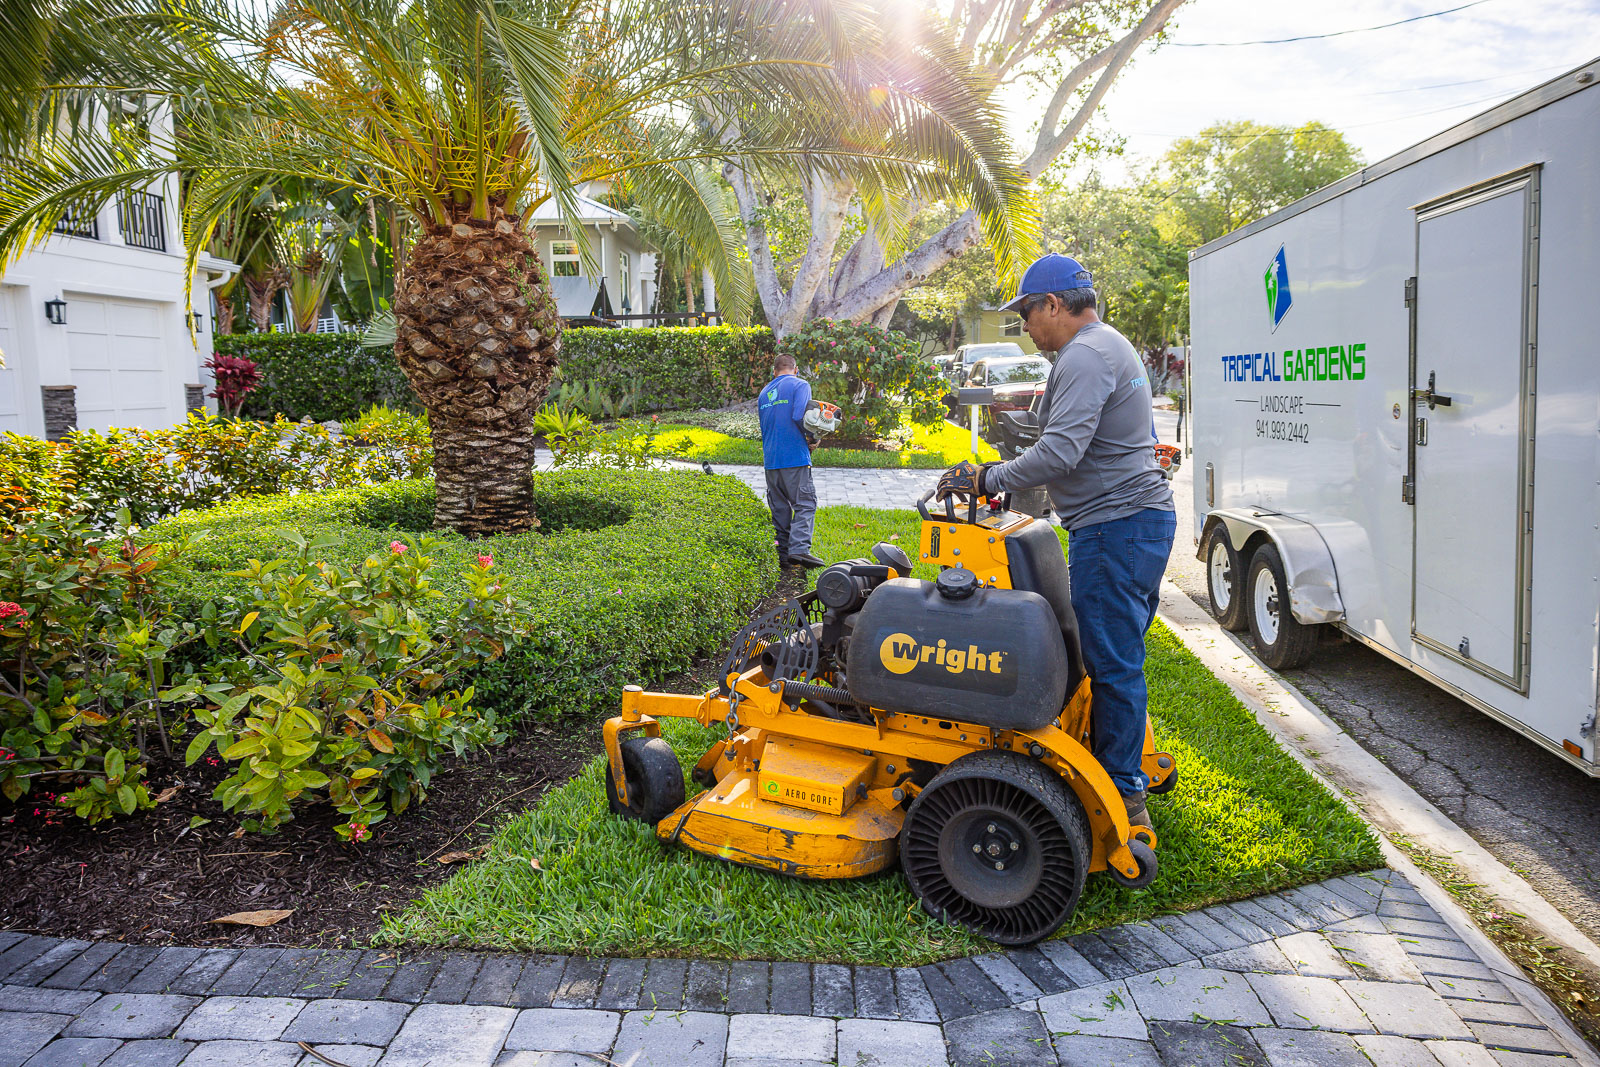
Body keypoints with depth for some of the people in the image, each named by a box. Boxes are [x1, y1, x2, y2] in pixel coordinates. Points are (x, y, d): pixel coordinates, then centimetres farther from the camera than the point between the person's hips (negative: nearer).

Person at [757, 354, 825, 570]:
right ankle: (799, 549, -21)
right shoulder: (800, 385, -1)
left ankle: (784, 554, 9)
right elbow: (799, 416, -17)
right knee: (805, 504, -5)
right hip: (795, 456, -6)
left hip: (770, 459, 6)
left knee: (780, 507, 10)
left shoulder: (764, 392, 19)